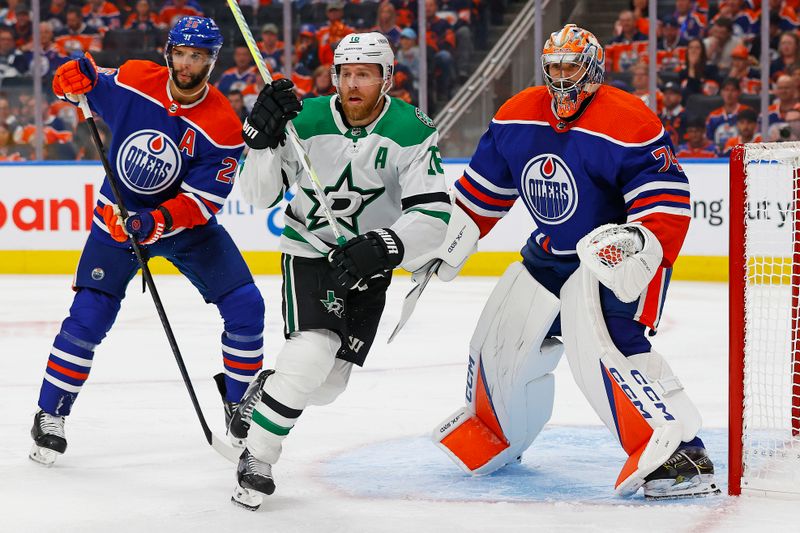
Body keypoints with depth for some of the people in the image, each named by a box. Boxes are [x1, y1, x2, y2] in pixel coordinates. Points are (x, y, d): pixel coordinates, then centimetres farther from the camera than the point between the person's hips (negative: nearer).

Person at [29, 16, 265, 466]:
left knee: (245, 306, -10)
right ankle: (50, 415, 7)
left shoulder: (223, 126, -20)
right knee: (88, 317, -9)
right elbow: (86, 86, 3)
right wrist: (74, 77, -22)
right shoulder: (133, 81, -15)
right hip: (117, 218, 0)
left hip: (188, 224, 0)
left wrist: (157, 222, -36)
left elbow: (204, 200, -20)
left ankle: (240, 405, 11)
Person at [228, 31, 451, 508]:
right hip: (311, 251, -2)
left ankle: (269, 390, 40)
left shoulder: (413, 132, -18)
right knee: (312, 353, -25)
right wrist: (263, 137, -30)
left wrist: (382, 249, -37)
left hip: (369, 261, 2)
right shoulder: (306, 120, -16)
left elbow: (432, 215, -22)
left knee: (328, 384, 6)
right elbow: (261, 195, -13)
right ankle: (257, 459, -9)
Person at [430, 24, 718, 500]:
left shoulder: (630, 125, -22)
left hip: (615, 253, -8)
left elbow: (669, 205, -24)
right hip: (551, 253, 8)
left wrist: (642, 248, -39)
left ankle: (681, 455, -32)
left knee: (601, 344, -30)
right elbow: (483, 192, 12)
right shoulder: (517, 118, -1)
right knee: (502, 341, 14)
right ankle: (493, 437, 44)